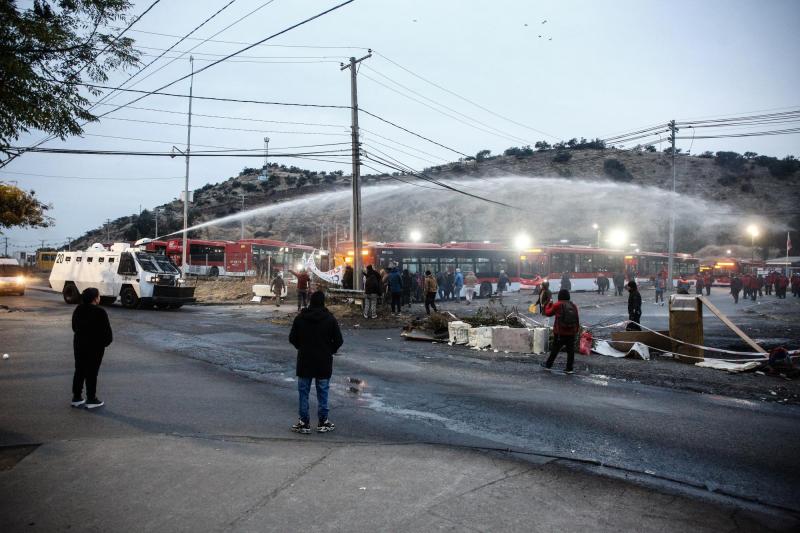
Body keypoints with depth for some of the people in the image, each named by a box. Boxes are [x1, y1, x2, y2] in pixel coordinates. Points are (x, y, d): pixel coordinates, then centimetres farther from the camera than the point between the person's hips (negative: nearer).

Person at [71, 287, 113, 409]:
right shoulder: (99, 312, -20)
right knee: (92, 373, 1)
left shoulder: (78, 310, 4)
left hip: (79, 345, 7)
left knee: (79, 371, 15)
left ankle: (76, 398, 22)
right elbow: (107, 331, -17)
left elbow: (74, 327, 14)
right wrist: (106, 342, 1)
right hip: (95, 347, -7)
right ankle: (91, 400, 8)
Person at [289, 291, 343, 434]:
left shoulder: (300, 318, -4)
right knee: (322, 392, 9)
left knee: (303, 392, 9)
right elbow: (338, 340, -6)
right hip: (324, 362, -1)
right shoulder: (330, 319, -8)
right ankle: (323, 422, 15)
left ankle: (304, 423, 12)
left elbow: (292, 338, 1)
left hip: (304, 361, 1)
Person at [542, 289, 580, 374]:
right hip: (571, 333, 3)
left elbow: (548, 313, 4)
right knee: (570, 350, 8)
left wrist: (549, 304, 20)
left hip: (560, 333, -3)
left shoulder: (557, 305, -9)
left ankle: (548, 364, 20)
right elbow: (577, 320, 8)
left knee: (555, 349, 9)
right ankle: (569, 368, 9)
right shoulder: (574, 306, 3)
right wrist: (576, 330, 17)